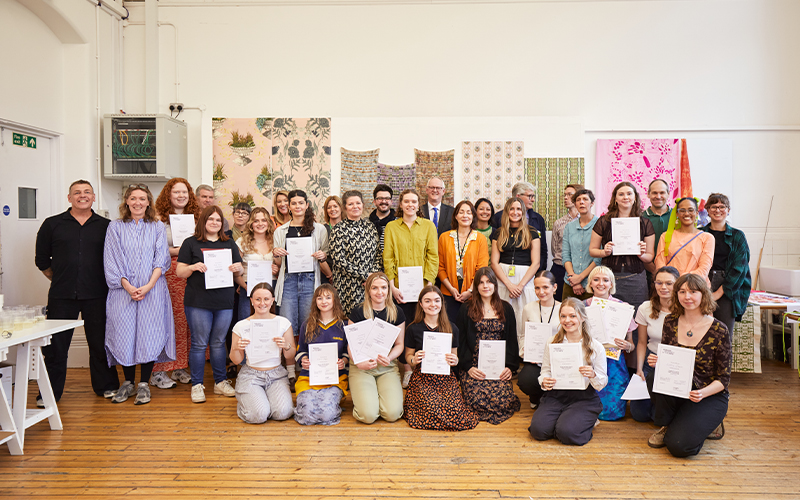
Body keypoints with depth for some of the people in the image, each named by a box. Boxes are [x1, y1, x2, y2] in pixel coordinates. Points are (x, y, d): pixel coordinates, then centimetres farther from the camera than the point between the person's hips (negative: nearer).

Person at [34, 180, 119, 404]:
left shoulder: (106, 226, 6)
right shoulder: (52, 224, 6)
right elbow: (42, 260, 11)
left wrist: (103, 281, 5)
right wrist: (60, 280, 8)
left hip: (96, 295, 0)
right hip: (61, 296, 0)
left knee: (100, 343, 8)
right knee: (55, 345, 5)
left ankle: (106, 385, 22)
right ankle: (50, 392, 18)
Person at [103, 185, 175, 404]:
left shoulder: (158, 227, 8)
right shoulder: (115, 227, 8)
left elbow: (161, 259, 1)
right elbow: (111, 261, 2)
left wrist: (149, 286, -12)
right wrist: (128, 287, -10)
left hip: (152, 290, 0)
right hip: (123, 290, 1)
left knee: (149, 333, -2)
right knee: (124, 333, 2)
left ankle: (144, 384, 10)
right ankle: (128, 382, 18)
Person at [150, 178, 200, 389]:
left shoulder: (194, 217, 15)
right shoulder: (158, 218, -1)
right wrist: (175, 250, -14)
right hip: (166, 275, -5)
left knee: (184, 320, 6)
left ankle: (180, 367, 16)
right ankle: (158, 371, 4)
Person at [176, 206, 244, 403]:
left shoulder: (229, 244, 14)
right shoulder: (191, 243, 4)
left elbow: (239, 272, 15)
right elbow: (179, 272, 1)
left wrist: (237, 268, -8)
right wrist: (193, 267, -18)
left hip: (224, 302, 3)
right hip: (198, 302, -3)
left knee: (219, 343, 11)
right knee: (199, 343, 1)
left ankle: (220, 382, 21)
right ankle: (197, 385, 12)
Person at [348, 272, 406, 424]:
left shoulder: (397, 312, 4)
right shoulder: (358, 312, -1)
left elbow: (399, 344, 9)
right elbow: (351, 344, 2)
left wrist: (389, 358, -12)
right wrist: (359, 363, -17)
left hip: (388, 367, 2)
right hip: (362, 367, -1)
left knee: (392, 414, -17)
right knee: (368, 415, -18)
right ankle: (358, 395, 16)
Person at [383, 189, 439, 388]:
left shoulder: (428, 226, 9)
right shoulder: (391, 227, 8)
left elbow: (433, 256, 4)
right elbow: (388, 258, 3)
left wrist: (428, 282, -8)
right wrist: (392, 286, -7)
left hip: (422, 286, 0)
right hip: (400, 287, 0)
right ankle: (407, 369, 12)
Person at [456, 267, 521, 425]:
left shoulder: (506, 309, 14)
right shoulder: (467, 309, 8)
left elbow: (512, 340, 12)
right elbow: (461, 341, 4)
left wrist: (510, 366, -3)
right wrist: (469, 366, -9)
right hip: (474, 366, -1)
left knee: (504, 401, -22)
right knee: (477, 400, -24)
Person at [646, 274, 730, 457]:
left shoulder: (719, 330, -12)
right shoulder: (670, 321, -2)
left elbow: (723, 378, -8)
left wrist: (702, 393, -27)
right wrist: (655, 362, -17)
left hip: (711, 396, -4)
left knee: (678, 445, -23)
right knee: (654, 378, -31)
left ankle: (709, 424, 10)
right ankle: (667, 426, -4)